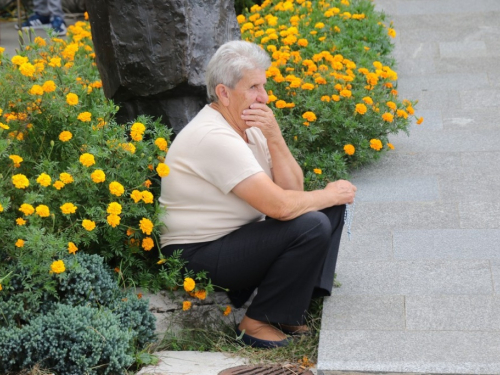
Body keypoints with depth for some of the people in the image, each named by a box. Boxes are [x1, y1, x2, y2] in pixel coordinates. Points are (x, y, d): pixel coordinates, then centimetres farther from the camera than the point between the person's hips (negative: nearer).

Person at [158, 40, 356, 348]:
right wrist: (331, 194, -13)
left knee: (331, 209, 4)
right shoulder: (214, 137, -25)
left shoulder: (248, 123, 5)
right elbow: (280, 205, -30)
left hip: (237, 236, 10)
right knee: (311, 226, -25)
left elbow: (293, 190, -1)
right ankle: (259, 322, -10)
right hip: (197, 255, -10)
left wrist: (274, 137, -15)